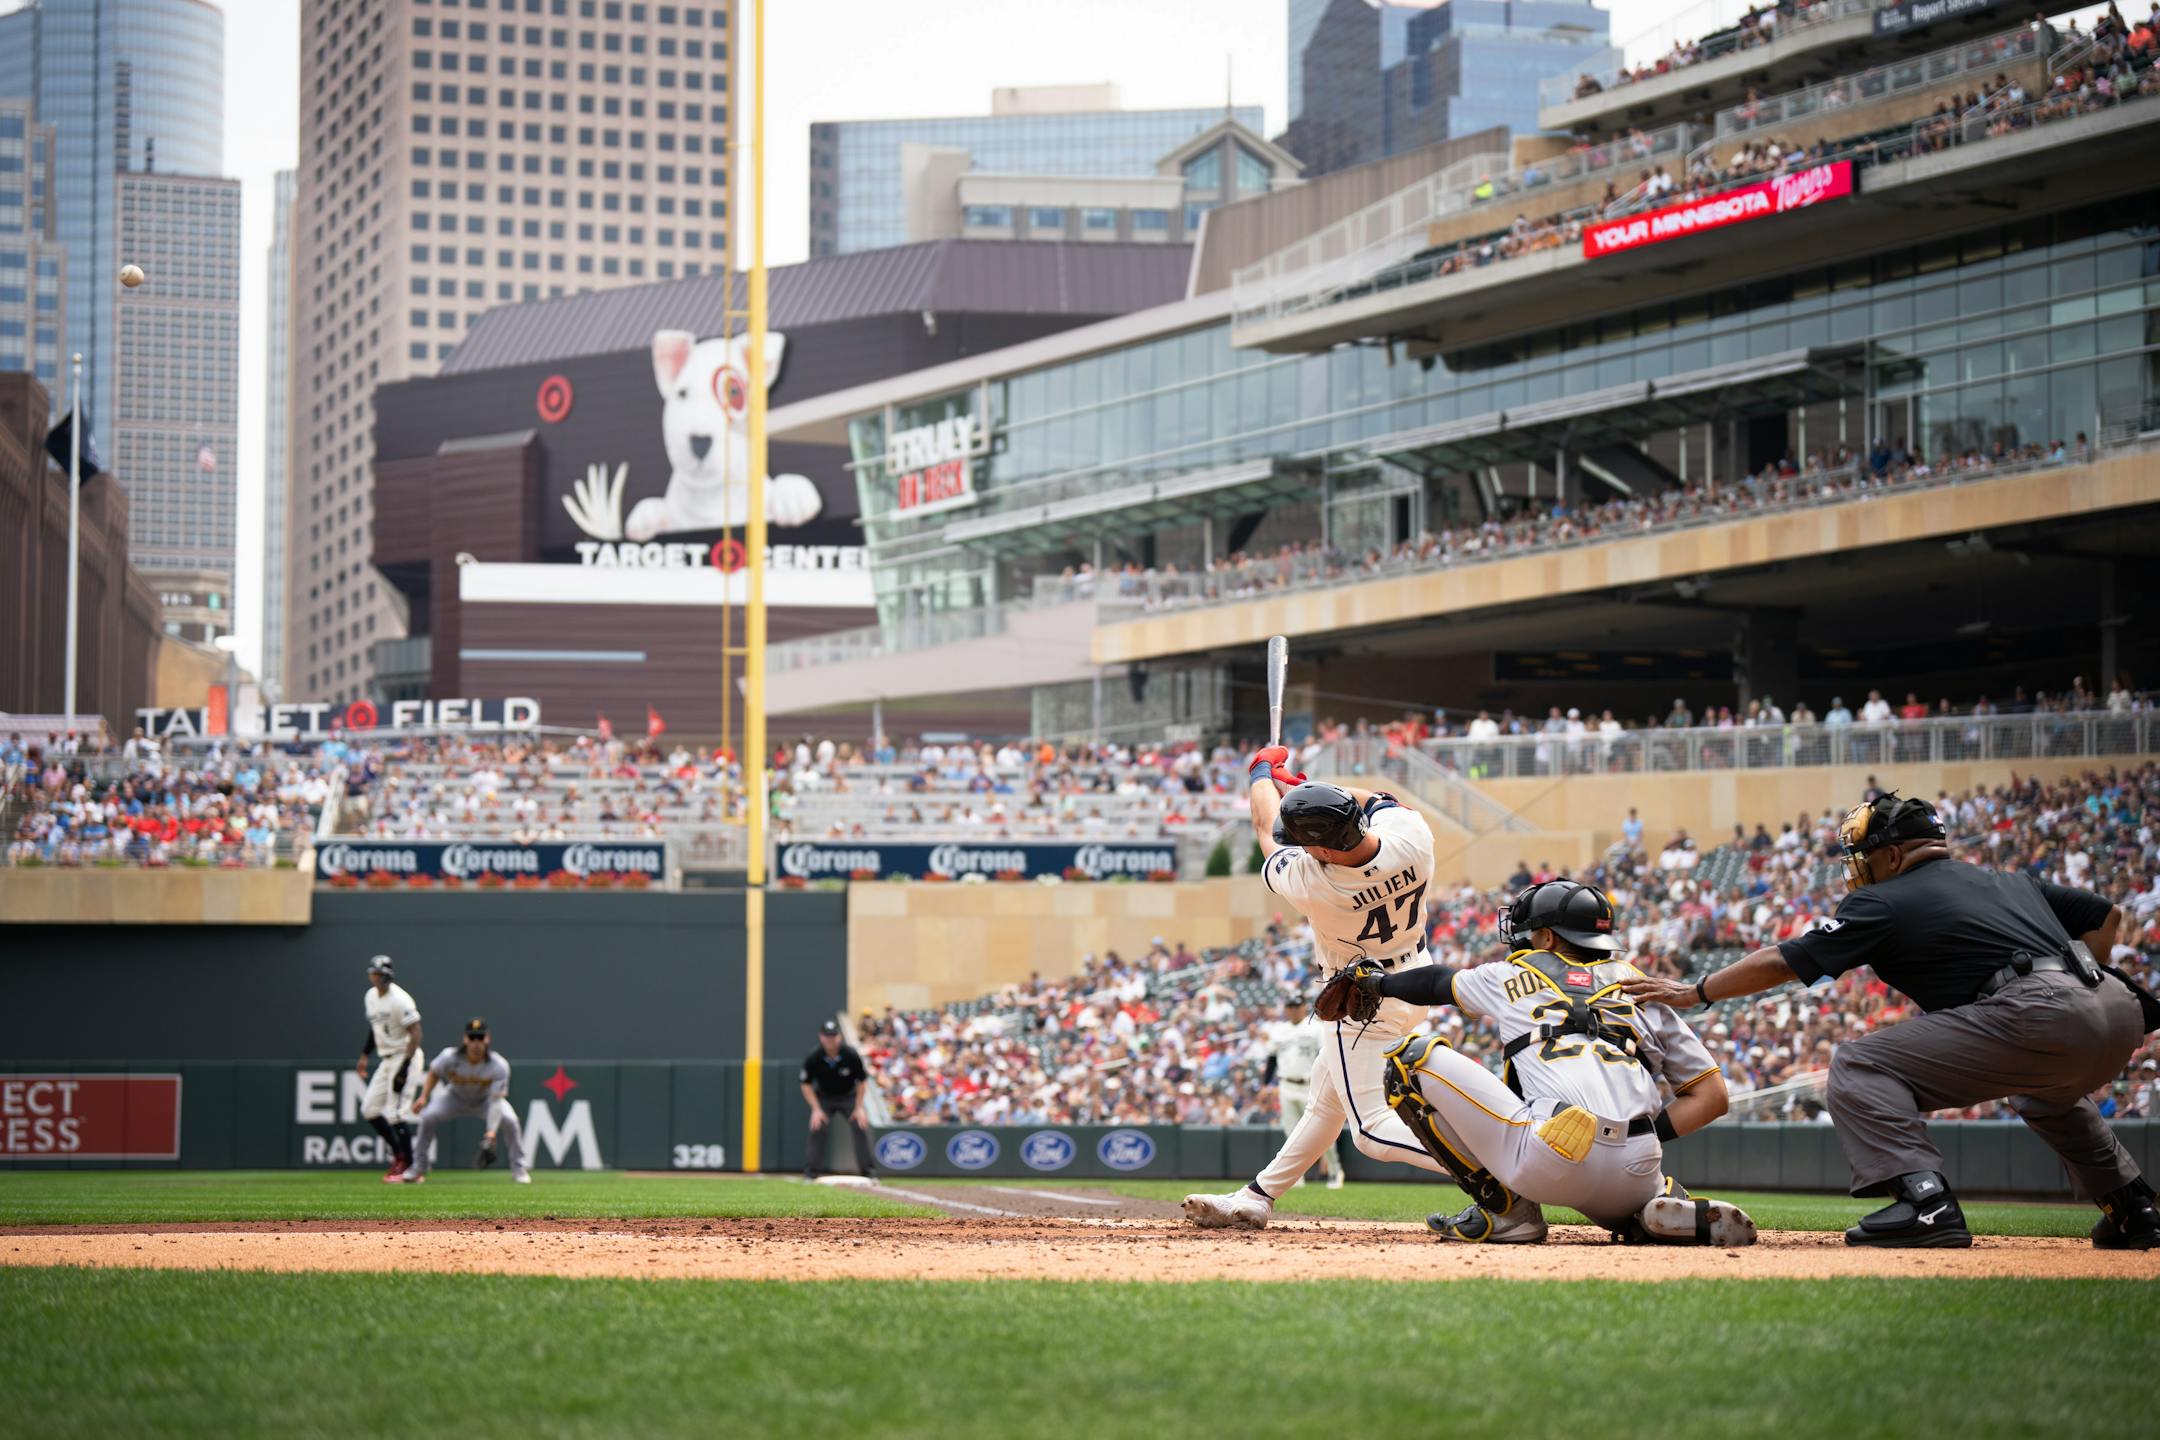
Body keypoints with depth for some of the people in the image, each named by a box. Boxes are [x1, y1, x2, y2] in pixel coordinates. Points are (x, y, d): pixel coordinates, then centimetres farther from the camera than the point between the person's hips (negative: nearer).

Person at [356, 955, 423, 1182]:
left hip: (406, 1058, -9)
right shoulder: (370, 997, 8)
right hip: (386, 1060, 9)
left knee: (396, 1114, -13)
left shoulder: (399, 1000, -18)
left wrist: (404, 1068, -26)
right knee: (369, 1110, 8)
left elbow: (415, 1034, -21)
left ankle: (408, 1165, -3)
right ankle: (399, 1155, 18)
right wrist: (364, 1055, 18)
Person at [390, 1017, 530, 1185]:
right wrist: (424, 1097, -15)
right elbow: (434, 1071, -5)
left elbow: (496, 1101, -36)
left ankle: (519, 1169, -8)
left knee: (509, 1120, -27)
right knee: (428, 1116, -23)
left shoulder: (499, 1065, -33)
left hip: (485, 1099, -1)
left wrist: (491, 1133, -46)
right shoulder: (450, 1057, -29)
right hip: (456, 1096, 1)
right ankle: (417, 1169, -7)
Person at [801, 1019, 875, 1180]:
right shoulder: (813, 1058, -23)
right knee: (817, 1128, -15)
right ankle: (810, 1171, -5)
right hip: (824, 1098, 0)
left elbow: (861, 1081, -10)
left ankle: (868, 1169, -4)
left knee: (861, 1127, -12)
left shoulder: (851, 1055, -24)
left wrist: (859, 1108, -13)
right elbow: (806, 1085, -11)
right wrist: (816, 1109, -18)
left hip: (848, 1096, 0)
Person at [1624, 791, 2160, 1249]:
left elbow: (1781, 962, 13)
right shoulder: (2011, 882, 30)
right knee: (2043, 1089, 42)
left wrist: (1692, 992, 23)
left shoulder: (1886, 902, 11)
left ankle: (1925, 1202, -18)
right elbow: (2107, 915, 34)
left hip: (2035, 1015, -8)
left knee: (1859, 1066, -2)